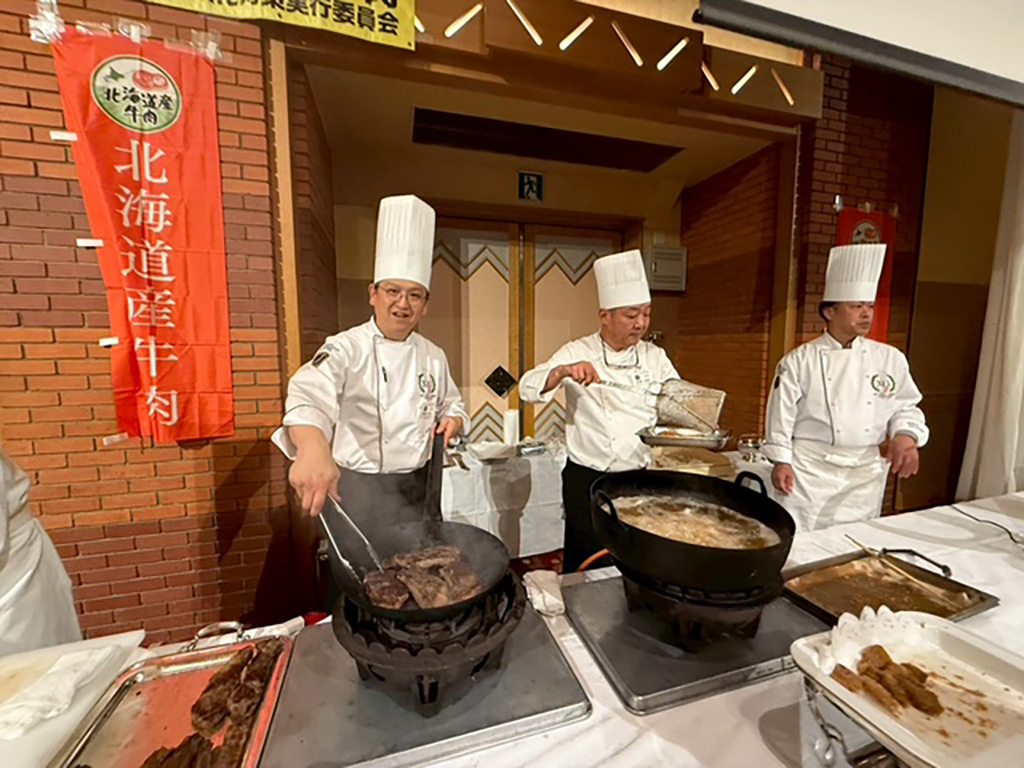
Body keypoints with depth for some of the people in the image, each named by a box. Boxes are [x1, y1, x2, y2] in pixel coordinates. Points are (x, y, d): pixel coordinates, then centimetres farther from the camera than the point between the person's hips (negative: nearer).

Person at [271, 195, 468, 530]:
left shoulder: (434, 358, 3)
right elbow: (309, 393, -32)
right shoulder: (346, 348, -13)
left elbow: (452, 405, 15)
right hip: (355, 490, -4)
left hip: (415, 489, 5)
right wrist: (312, 447, -53)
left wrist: (452, 420, -9)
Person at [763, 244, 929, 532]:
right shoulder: (800, 360, -5)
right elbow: (782, 413, -5)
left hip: (865, 473, 4)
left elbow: (906, 407, 13)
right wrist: (781, 461, -8)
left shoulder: (890, 358, 7)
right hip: (809, 469, -4)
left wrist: (906, 435, -8)